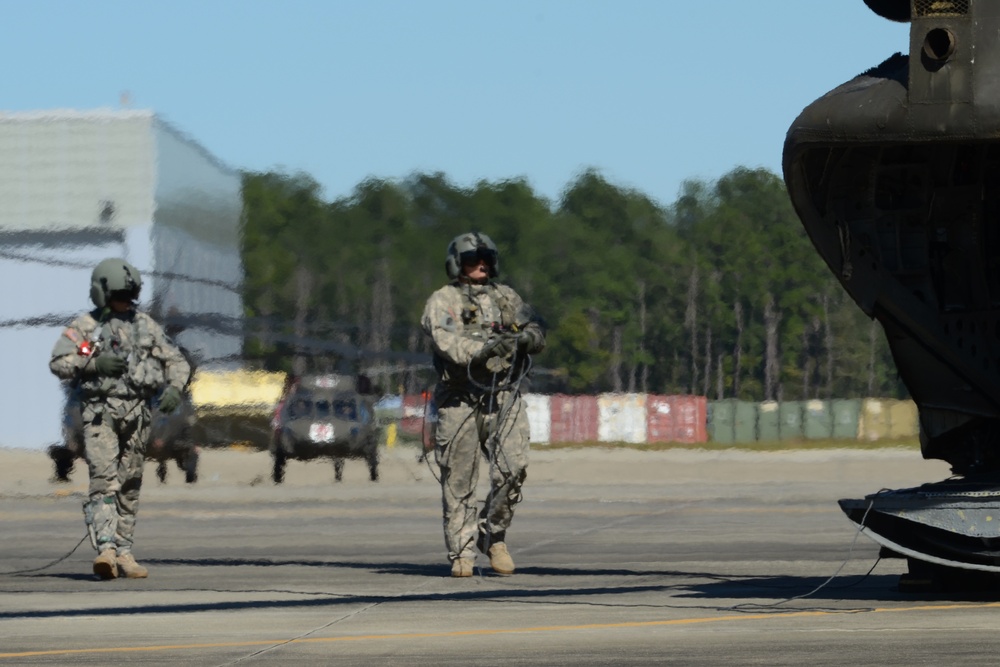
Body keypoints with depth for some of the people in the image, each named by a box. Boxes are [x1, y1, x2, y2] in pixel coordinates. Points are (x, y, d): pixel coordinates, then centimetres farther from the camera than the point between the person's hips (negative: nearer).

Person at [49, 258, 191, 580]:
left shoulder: (146, 325, 13)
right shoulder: (85, 326, 3)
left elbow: (176, 361, 14)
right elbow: (57, 362, -5)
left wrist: (174, 388, -5)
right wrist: (94, 363, -17)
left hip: (137, 412, 4)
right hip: (100, 412, -4)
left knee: (130, 484, 7)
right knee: (104, 478, -17)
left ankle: (123, 552, 15)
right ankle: (106, 549, -27)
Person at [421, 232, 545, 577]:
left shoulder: (507, 298, 17)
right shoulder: (442, 301, 3)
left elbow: (537, 333, 9)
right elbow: (447, 341, -14)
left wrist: (524, 337, -15)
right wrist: (485, 348, -28)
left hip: (503, 396, 3)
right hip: (459, 401, -3)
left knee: (512, 467, -11)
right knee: (459, 481, 0)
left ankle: (494, 535, 9)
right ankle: (461, 553, 8)